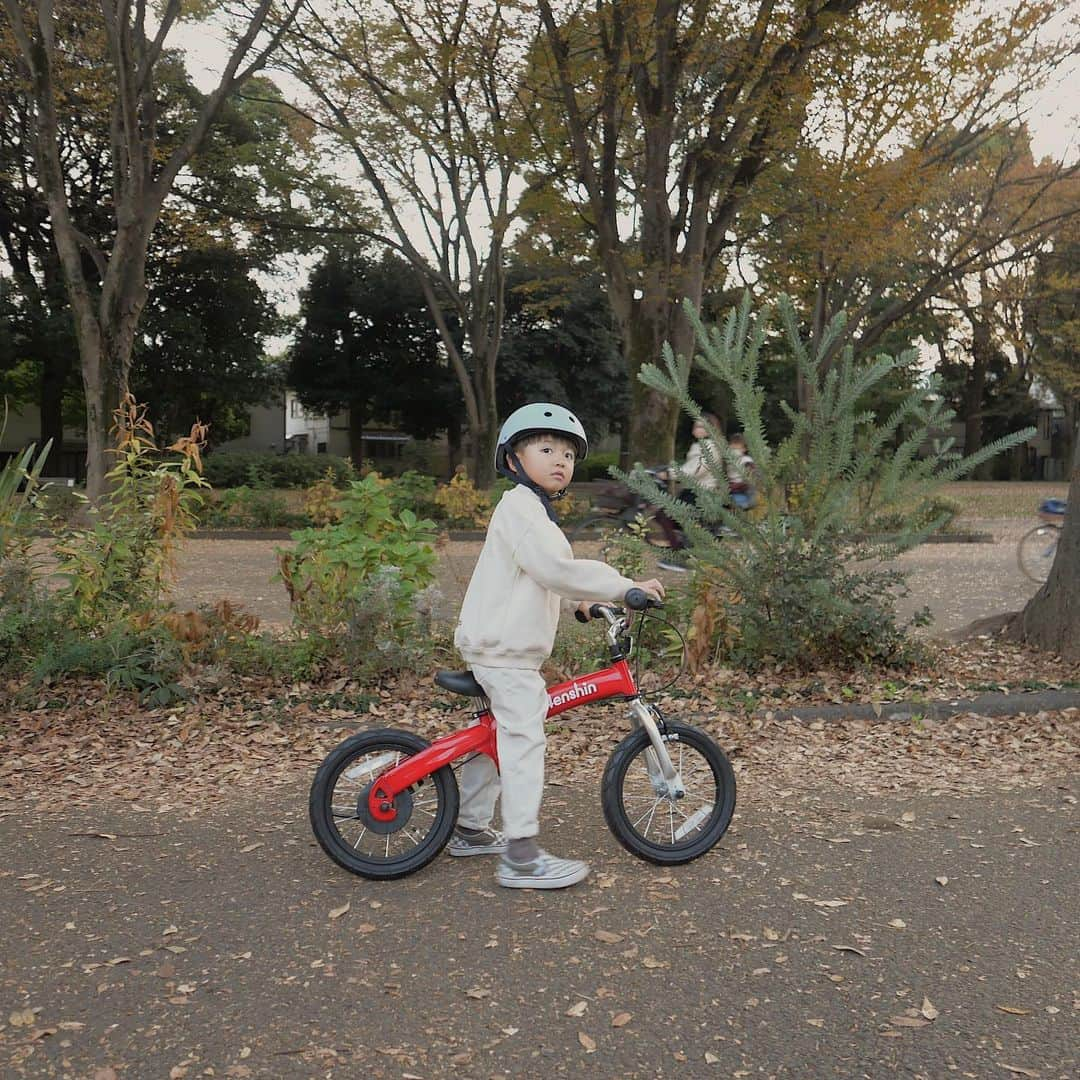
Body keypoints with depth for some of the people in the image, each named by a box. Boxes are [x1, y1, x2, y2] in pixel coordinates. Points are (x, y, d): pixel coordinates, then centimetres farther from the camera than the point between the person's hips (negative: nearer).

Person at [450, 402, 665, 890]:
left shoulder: (534, 510, 19)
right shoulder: (520, 507, -15)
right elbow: (556, 568, -28)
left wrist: (578, 600, 25)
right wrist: (623, 586, -26)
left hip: (495, 645, 11)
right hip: (504, 649, -11)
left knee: (495, 734, 18)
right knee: (523, 739, -10)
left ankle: (470, 829, 30)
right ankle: (522, 854, -6)